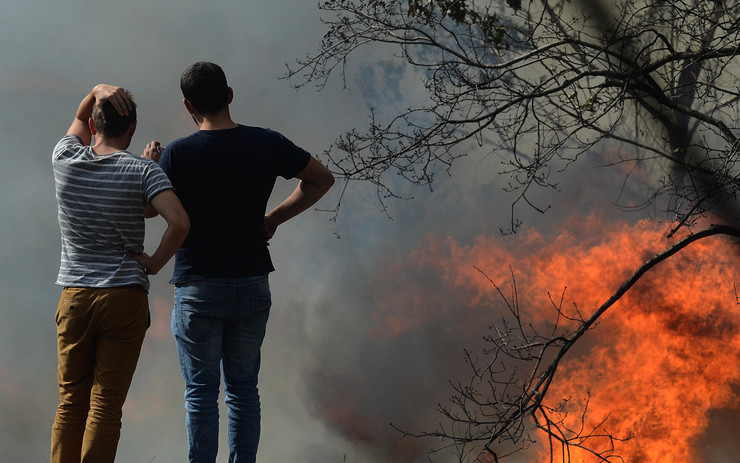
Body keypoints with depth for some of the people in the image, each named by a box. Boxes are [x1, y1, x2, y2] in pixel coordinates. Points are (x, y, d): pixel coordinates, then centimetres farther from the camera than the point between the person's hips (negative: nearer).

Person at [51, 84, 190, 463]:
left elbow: (80, 120, 25)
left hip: (74, 297, 3)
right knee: (105, 407, -1)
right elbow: (179, 222, -19)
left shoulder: (66, 160, 2)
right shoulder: (143, 171, -6)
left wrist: (97, 92, 7)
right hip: (125, 297, -3)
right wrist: (154, 263, -6)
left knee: (71, 403, 10)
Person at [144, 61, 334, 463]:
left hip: (199, 290, -3)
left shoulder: (178, 154, -12)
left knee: (201, 393, 5)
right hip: (253, 286, 3)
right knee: (243, 389, 12)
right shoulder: (267, 144, -1)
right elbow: (322, 179, 10)